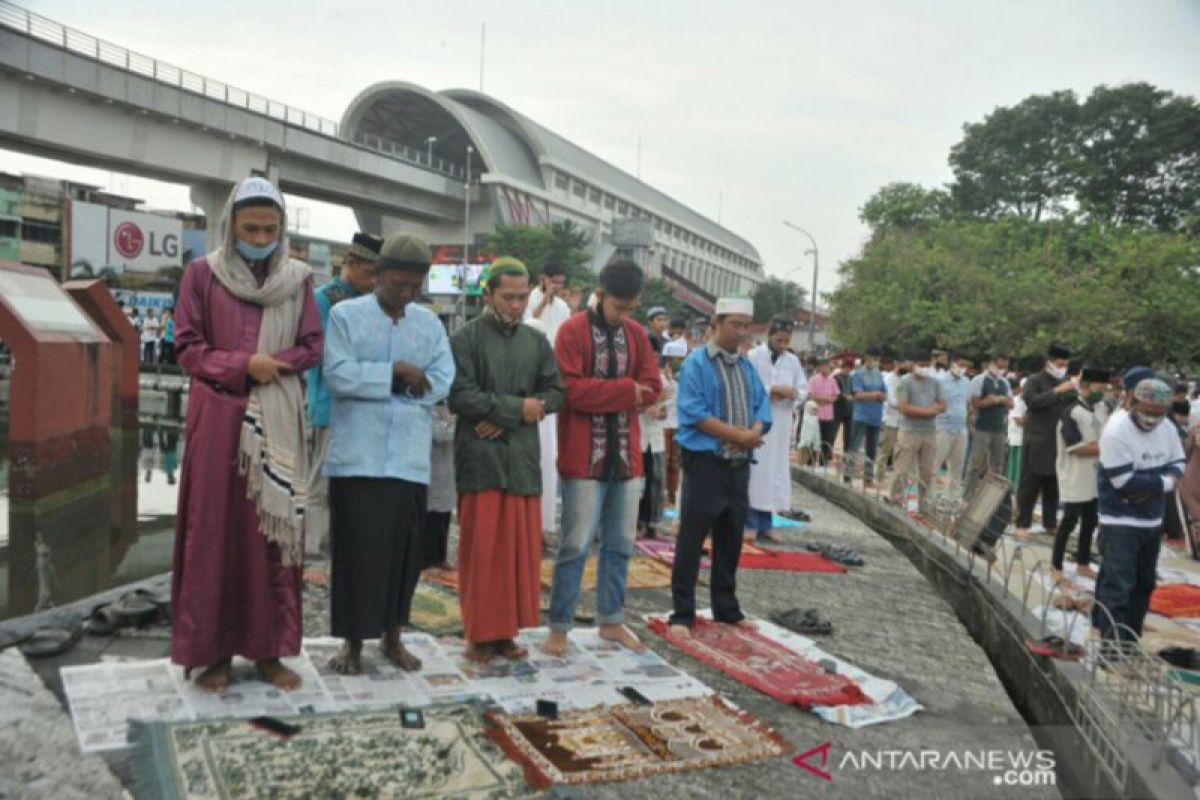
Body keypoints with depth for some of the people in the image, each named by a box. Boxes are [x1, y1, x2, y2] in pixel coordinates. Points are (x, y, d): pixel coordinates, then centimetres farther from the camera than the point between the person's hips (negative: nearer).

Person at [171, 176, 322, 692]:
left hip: (278, 421, 2)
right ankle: (212, 649, 12)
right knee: (213, 530, 2)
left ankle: (268, 648, 13)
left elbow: (312, 348, 5)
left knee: (275, 530, 3)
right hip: (218, 417, -1)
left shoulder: (298, 279, 6)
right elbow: (186, 347, -1)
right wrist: (243, 365, -15)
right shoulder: (202, 273, 2)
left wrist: (271, 367, -12)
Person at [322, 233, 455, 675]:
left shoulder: (430, 322, 11)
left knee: (405, 548, 8)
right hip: (357, 455, -3)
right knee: (357, 548, 0)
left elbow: (442, 380, 2)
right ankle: (353, 640, 15)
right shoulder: (345, 315, 0)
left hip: (410, 456, 3)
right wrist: (398, 372, -11)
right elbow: (338, 375, -12)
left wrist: (388, 379, -11)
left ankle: (392, 636, 23)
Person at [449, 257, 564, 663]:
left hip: (523, 459, 5)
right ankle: (480, 634, 12)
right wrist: (517, 408, -12)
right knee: (482, 549, -1)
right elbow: (459, 397, -13)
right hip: (480, 460, -4)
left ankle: (507, 631, 19)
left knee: (521, 548, 7)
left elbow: (556, 392, 6)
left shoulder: (537, 342, 12)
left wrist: (501, 416, -7)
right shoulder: (465, 338, -3)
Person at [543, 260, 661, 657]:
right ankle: (559, 628, 9)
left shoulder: (636, 333, 11)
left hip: (626, 455, 6)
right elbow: (571, 389, -17)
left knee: (620, 544, 12)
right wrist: (625, 390, -13)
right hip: (585, 457, -6)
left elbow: (653, 387, 5)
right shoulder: (572, 331, -7)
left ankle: (611, 620, 26)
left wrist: (602, 394, -9)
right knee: (576, 546, -3)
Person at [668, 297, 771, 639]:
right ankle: (682, 614, 7)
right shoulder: (696, 363, -6)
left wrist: (754, 432, -12)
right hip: (705, 463, -6)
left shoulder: (747, 367, 14)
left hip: (740, 466, 7)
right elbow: (693, 413, -15)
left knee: (730, 541, 14)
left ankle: (727, 609, 26)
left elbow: (762, 407, 10)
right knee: (691, 542, -2)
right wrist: (737, 434, -15)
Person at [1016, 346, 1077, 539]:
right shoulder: (1034, 381, -1)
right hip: (1037, 442, -5)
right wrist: (1056, 391, -25)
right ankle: (1022, 524, 3)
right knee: (1030, 485, -2)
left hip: (1059, 442, 5)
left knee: (1053, 486, 7)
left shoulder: (1066, 383, 15)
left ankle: (1051, 524, 16)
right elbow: (1032, 401, -19)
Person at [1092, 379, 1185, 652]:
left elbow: (1178, 465, 8)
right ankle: (1113, 645, -4)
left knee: (1144, 583, 16)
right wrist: (1163, 482, -13)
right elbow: (1125, 482, -24)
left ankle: (1130, 639, 28)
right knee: (1118, 584, -9)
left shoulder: (1168, 429, 1)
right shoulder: (1116, 432, -22)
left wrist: (1150, 486, -12)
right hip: (1120, 520, -8)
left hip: (1152, 519, 8)